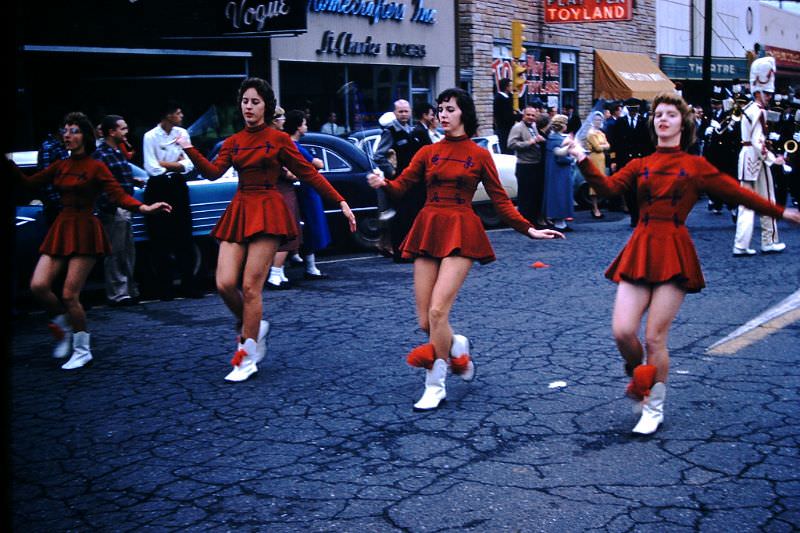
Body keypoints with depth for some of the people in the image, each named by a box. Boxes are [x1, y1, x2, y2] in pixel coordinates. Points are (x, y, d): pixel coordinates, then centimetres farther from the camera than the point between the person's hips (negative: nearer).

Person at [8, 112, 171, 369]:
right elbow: (30, 182, 11)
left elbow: (118, 194, -12)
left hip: (85, 231, -6)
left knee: (69, 295, -8)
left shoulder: (96, 167, -4)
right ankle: (65, 325, 19)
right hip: (61, 229, 6)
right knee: (38, 286, -9)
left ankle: (82, 350, 10)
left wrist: (144, 208, -27)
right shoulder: (60, 166, 13)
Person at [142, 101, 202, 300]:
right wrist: (177, 164, -6)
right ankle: (164, 287, 10)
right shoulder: (150, 137, -9)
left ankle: (189, 285, 9)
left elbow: (189, 165, -3)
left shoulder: (182, 133, 4)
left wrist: (164, 164, -12)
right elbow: (152, 169, -17)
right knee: (160, 240, 2)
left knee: (184, 238, 4)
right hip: (158, 189, -3)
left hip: (178, 187, 4)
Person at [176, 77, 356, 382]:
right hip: (238, 211, 5)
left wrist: (341, 202, -4)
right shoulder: (233, 142, 12)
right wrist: (189, 150, -16)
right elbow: (214, 172, -2)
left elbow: (309, 174, 0)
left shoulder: (278, 139, 0)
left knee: (250, 287, -8)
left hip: (267, 212, -5)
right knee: (225, 283, -7)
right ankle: (254, 328, 22)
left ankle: (247, 359, 4)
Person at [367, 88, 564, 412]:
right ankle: (459, 349, 33)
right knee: (425, 322, 1)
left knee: (437, 310, -16)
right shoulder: (428, 152, 12)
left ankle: (436, 386, -2)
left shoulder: (479, 155, 5)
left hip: (461, 233, -4)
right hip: (428, 230, 4)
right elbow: (401, 186, 2)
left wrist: (529, 229, 0)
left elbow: (500, 200, 8)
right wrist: (382, 184, -20)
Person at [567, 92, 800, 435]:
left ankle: (654, 409, 16)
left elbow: (737, 193, 13)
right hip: (639, 251, 2)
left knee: (654, 337, -4)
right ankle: (637, 375, 25)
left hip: (674, 254, -2)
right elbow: (608, 187, -4)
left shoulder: (696, 166, 7)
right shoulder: (640, 166, 11)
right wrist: (583, 159, -16)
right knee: (622, 331, -9)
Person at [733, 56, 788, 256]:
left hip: (745, 156, 8)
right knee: (767, 201, 6)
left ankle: (741, 245, 2)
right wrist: (773, 159, -16)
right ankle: (769, 242, 17)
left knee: (746, 202, 7)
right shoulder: (760, 112, -16)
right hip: (757, 158, -8)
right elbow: (759, 142, -21)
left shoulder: (747, 110, 11)